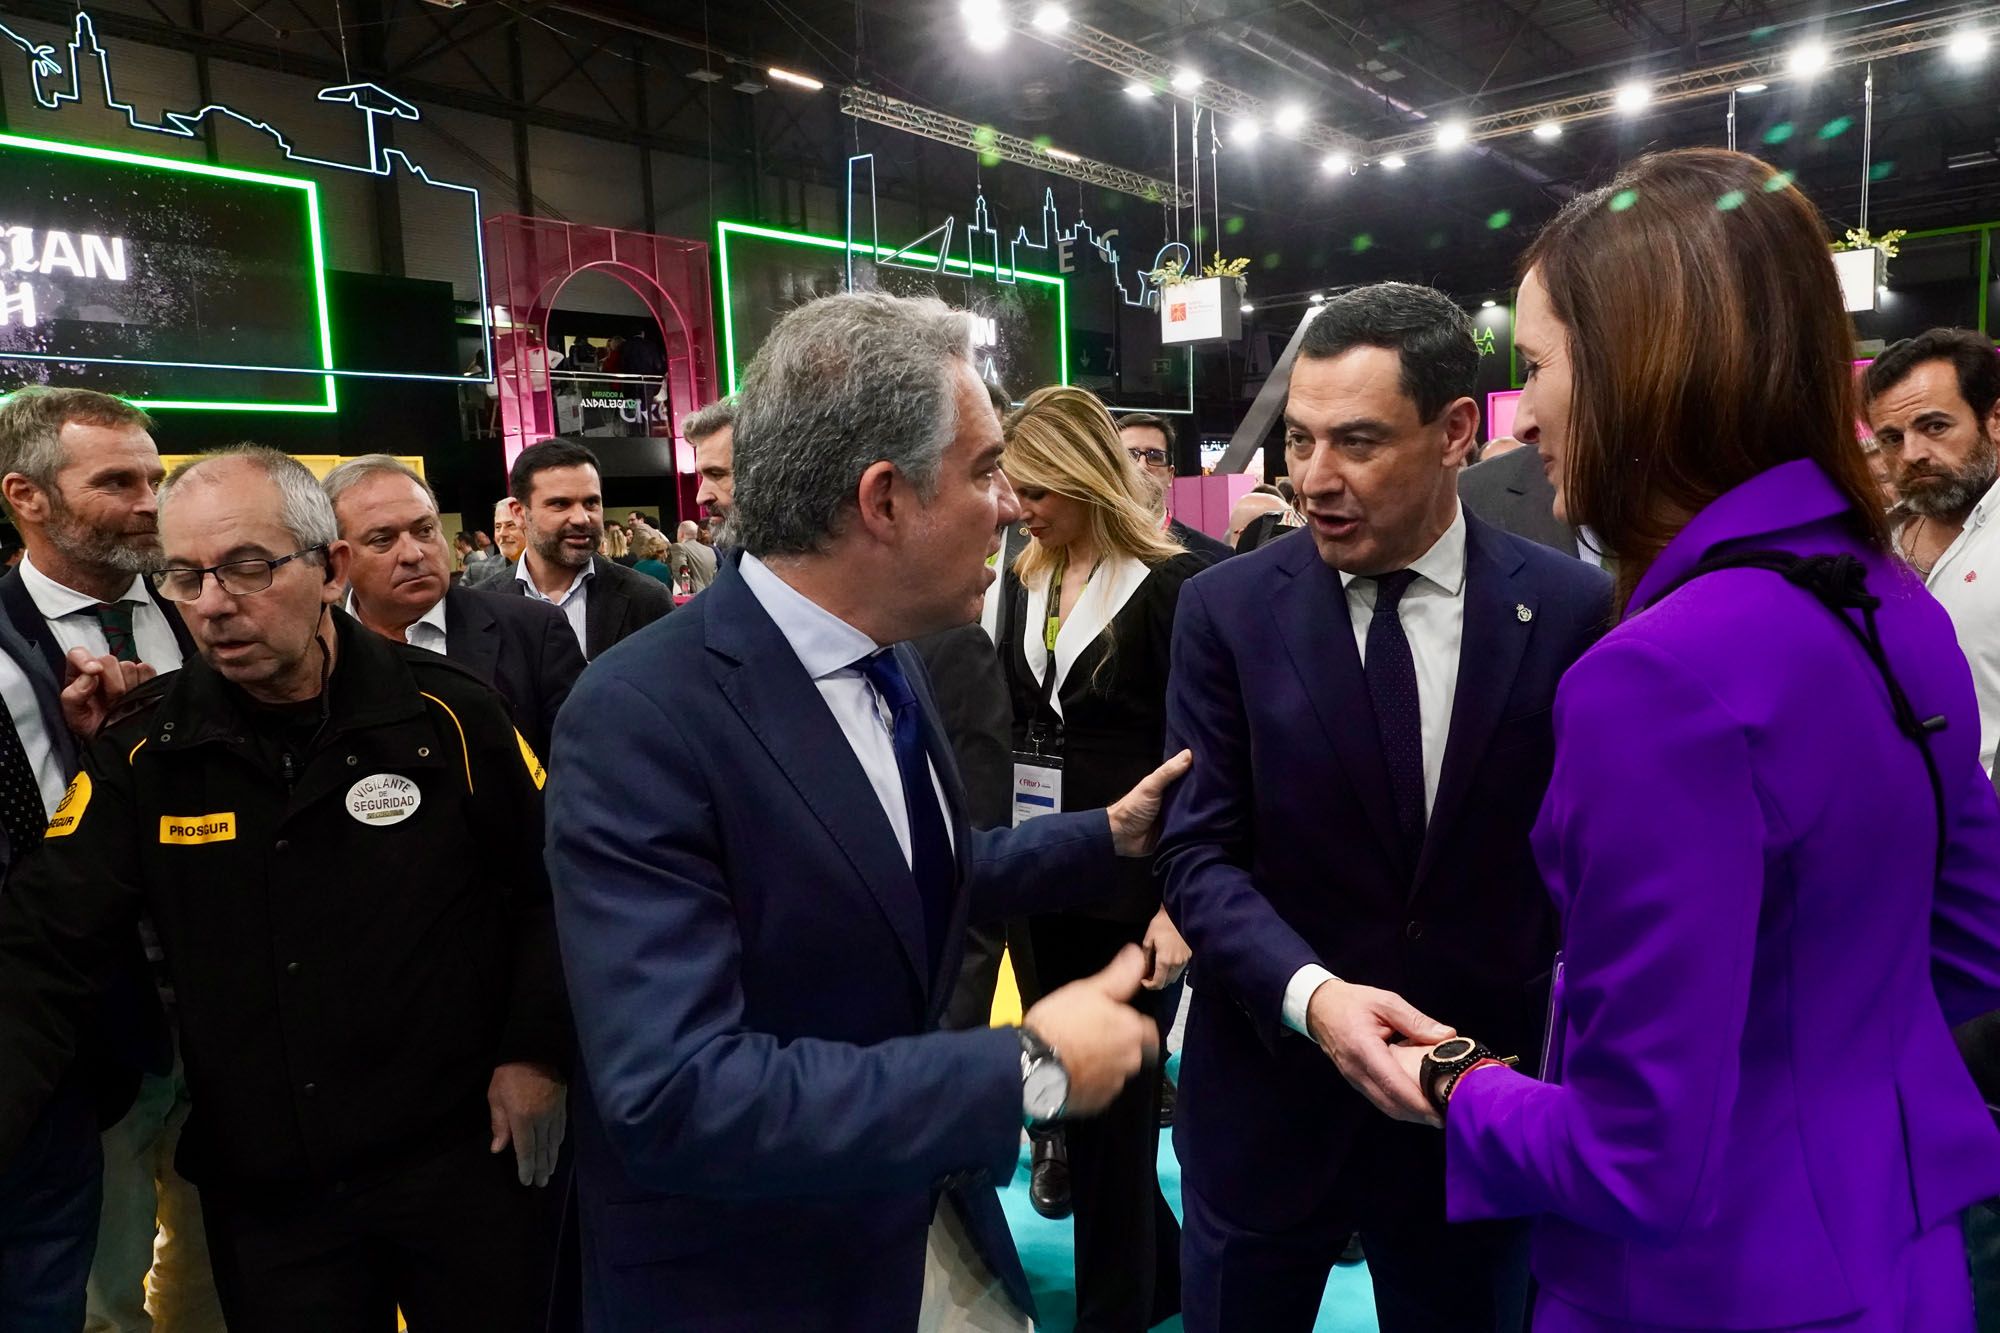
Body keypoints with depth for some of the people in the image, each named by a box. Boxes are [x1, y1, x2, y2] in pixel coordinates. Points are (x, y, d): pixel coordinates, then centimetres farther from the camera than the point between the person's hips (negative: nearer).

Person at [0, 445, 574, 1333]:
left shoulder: (445, 715, -11)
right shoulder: (146, 752, -5)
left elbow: (551, 881, -3)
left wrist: (535, 1052, -6)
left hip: (458, 1152, -1)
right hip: (259, 1187, 2)